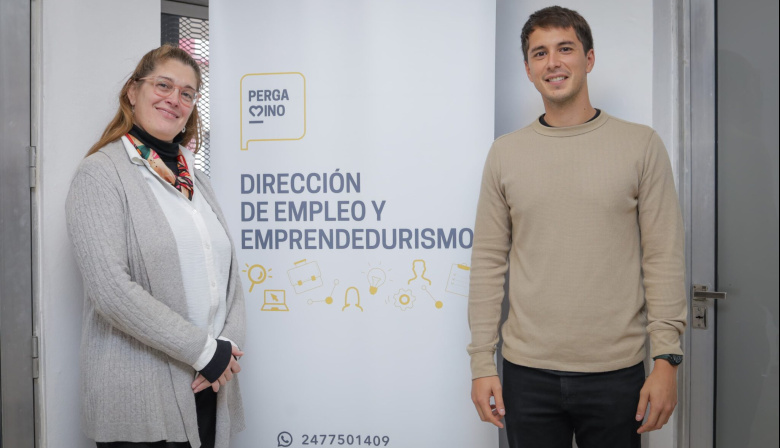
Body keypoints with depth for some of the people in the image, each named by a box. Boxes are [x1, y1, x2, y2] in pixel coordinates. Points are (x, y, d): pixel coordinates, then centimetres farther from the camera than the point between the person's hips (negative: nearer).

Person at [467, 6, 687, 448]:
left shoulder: (641, 144, 1)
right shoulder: (505, 153, 5)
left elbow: (664, 258, -1)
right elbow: (489, 262, 4)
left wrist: (667, 360, -6)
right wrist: (482, 362, 1)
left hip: (617, 375, -1)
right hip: (527, 373, 1)